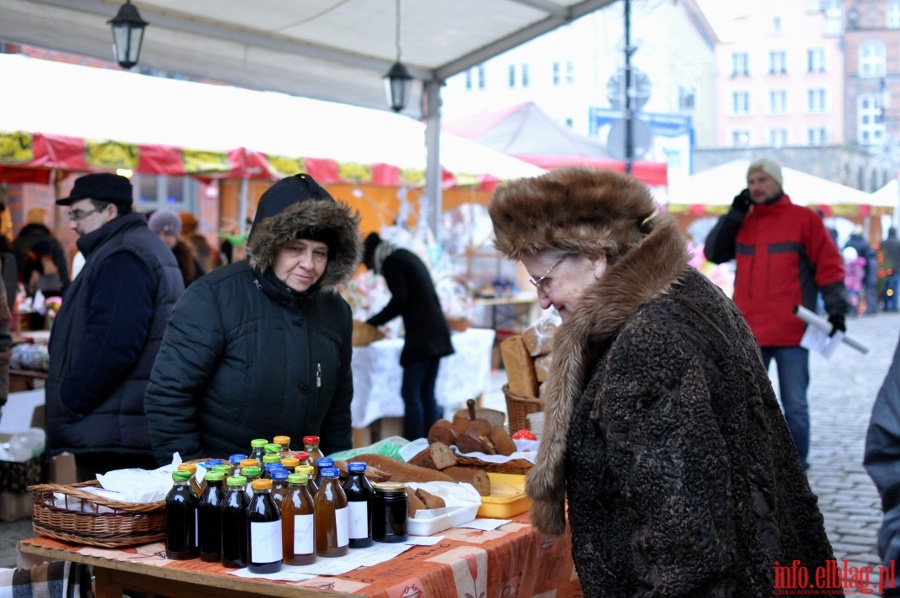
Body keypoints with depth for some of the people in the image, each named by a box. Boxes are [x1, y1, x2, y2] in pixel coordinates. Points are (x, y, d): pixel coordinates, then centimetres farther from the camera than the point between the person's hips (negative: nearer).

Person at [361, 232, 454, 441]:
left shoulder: (391, 261, -4)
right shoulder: (407, 256, 21)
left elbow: (399, 300, -13)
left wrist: (373, 322, -3)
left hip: (421, 336, -9)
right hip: (436, 334, 9)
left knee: (411, 394, -7)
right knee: (427, 394, 10)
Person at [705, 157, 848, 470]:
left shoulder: (804, 219, 0)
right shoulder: (741, 222, 12)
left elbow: (829, 265, -1)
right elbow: (714, 253, 6)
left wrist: (835, 307, -9)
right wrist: (734, 215, -1)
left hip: (791, 331, -4)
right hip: (749, 332, 4)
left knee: (795, 404, 4)